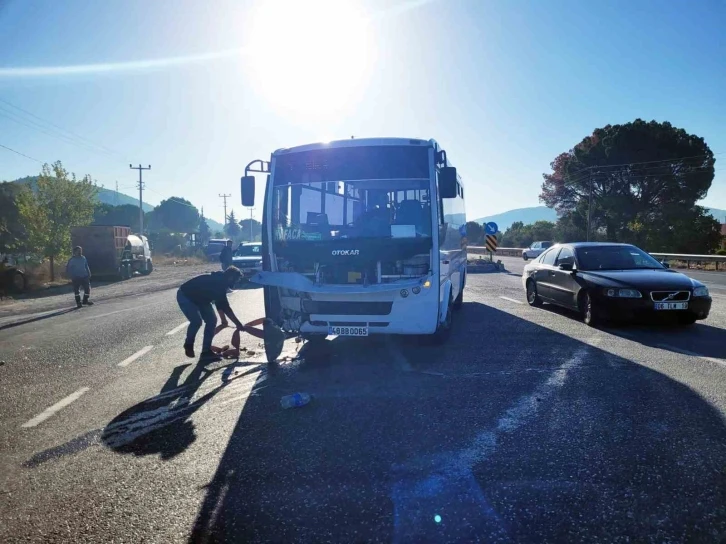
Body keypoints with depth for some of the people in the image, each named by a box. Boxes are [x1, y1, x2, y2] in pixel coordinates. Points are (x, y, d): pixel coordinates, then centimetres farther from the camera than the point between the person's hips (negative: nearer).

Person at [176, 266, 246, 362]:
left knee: (212, 320, -1)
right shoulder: (217, 283, -33)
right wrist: (238, 324, -27)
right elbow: (225, 306, -32)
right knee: (197, 321, -26)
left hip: (199, 298, 9)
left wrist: (223, 318, 7)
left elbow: (220, 302, 9)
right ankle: (188, 344, 2)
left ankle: (206, 351, 3)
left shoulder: (220, 281, -4)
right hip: (185, 296, -9)